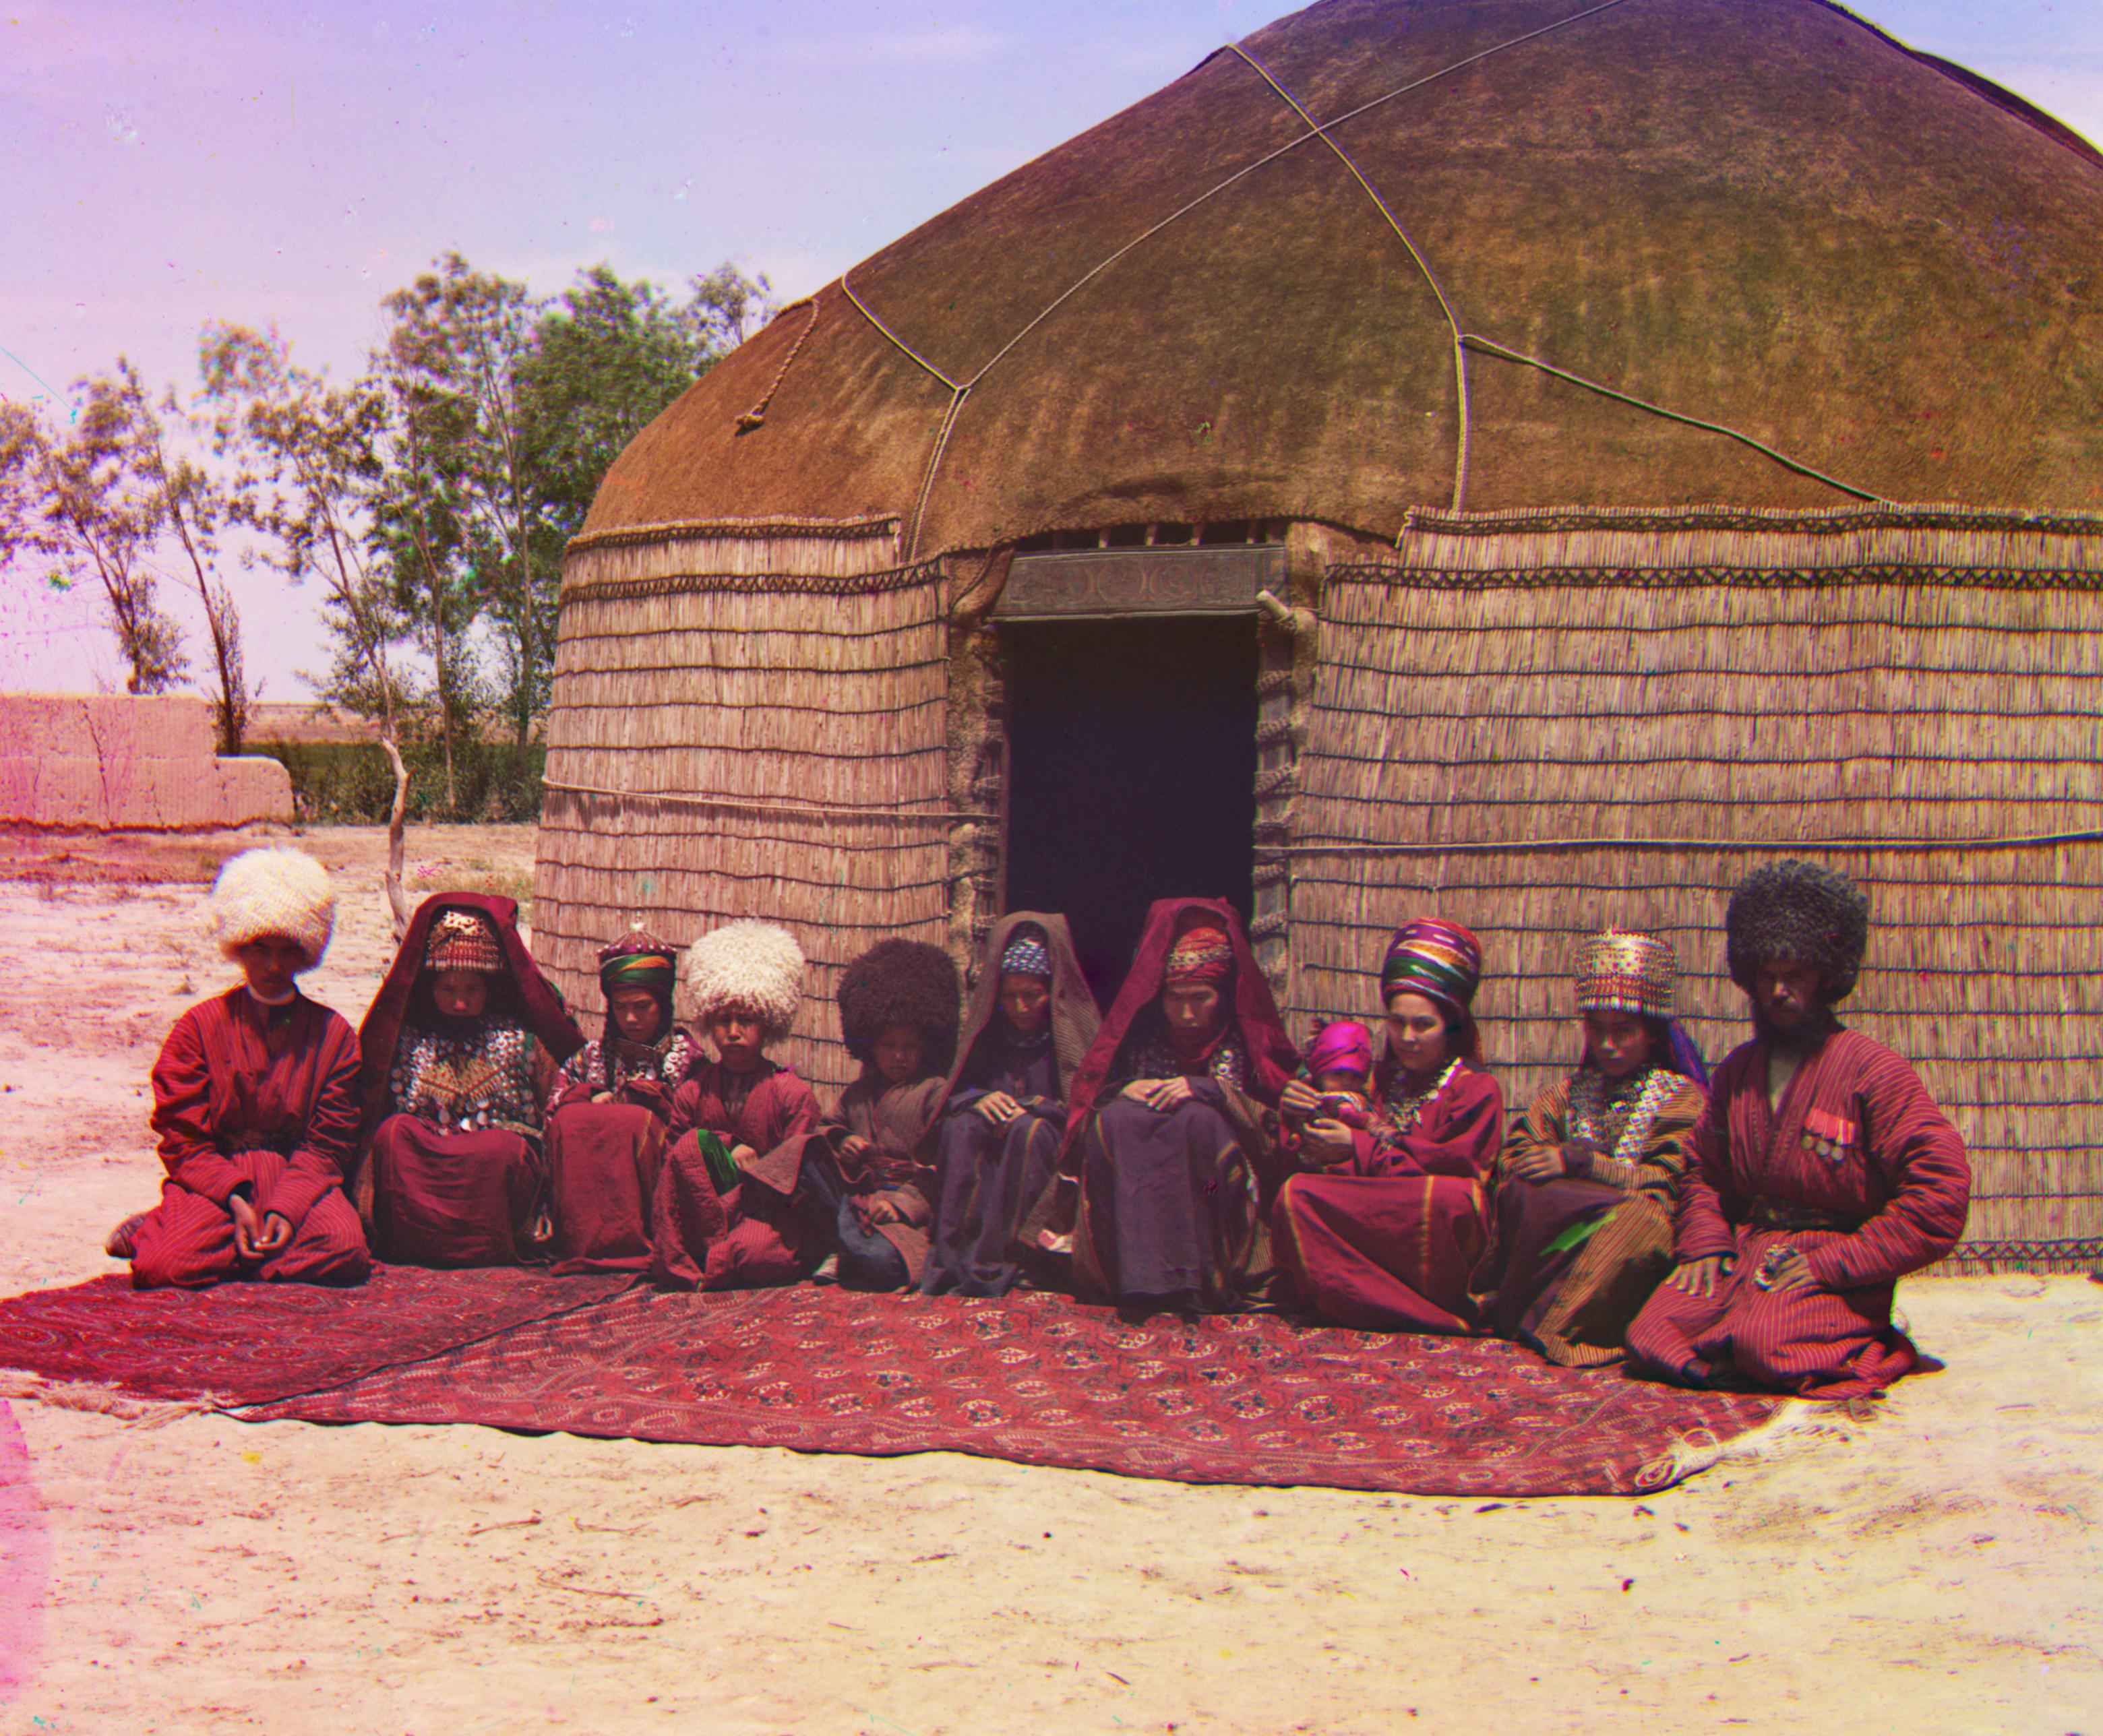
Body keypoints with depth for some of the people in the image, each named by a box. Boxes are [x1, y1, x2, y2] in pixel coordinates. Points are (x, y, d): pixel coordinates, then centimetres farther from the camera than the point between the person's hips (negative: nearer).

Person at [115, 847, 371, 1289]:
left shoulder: (332, 1034, 7)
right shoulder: (202, 1025, 5)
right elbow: (182, 1138, 0)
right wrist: (234, 1198, -16)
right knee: (165, 1265, -33)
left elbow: (328, 1144, 3)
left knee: (345, 1248, -32)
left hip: (299, 1178, 2)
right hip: (212, 1179, -2)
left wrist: (287, 1206, -16)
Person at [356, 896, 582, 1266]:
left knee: (504, 1148, -34)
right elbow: (371, 1117, 11)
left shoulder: (521, 1040, 12)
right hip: (416, 1173, 1)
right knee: (395, 1132, -29)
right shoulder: (405, 1038, 14)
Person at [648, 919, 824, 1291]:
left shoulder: (794, 1094, -4)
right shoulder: (694, 1090, 5)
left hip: (773, 1207, -3)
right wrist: (727, 1153, -13)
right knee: (692, 1145, -25)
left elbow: (797, 1174, -5)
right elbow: (670, 1155, 4)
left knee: (755, 1250, -36)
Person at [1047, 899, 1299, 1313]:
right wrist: (1124, 1093, -10)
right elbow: (1091, 1095, 12)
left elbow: (1273, 1124, -6)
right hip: (1132, 1171, 2)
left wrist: (1207, 1090, -19)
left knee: (1200, 1120, -33)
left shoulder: (1247, 1041, 4)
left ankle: (1202, 1276, -34)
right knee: (1114, 1120, -29)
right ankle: (1137, 1274, -37)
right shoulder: (1141, 1035, 10)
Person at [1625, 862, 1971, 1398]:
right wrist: (1705, 1243, 3)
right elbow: (1703, 1171, 26)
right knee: (1652, 1333, -19)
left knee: (1764, 1342, -33)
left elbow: (1942, 1189, -13)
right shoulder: (1736, 1071, 14)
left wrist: (1831, 1263, -16)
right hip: (1744, 1250, 5)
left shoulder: (1872, 1069, -6)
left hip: (1839, 1271, -5)